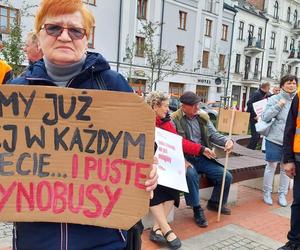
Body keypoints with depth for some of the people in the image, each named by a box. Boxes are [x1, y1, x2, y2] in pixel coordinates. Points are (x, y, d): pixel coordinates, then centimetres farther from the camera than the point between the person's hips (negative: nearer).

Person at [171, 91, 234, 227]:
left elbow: (213, 134, 6)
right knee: (191, 173, -36)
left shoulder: (203, 117, 9)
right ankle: (197, 209, -14)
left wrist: (227, 140, -16)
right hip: (185, 158, -5)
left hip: (203, 158, 6)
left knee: (226, 176, -2)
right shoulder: (174, 119, -8)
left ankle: (215, 202, 26)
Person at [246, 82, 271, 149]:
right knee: (255, 135, -10)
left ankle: (250, 149, 20)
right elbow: (249, 104, -24)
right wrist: (254, 115, -24)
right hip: (254, 118, -9)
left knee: (257, 135, 12)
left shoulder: (263, 95, 14)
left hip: (258, 118, 9)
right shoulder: (257, 93, -13)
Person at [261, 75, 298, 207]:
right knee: (271, 166, 6)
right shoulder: (274, 99, -4)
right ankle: (267, 193, 22)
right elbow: (265, 117, -10)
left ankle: (282, 194, 25)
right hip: (274, 139, -3)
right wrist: (278, 105, -17)